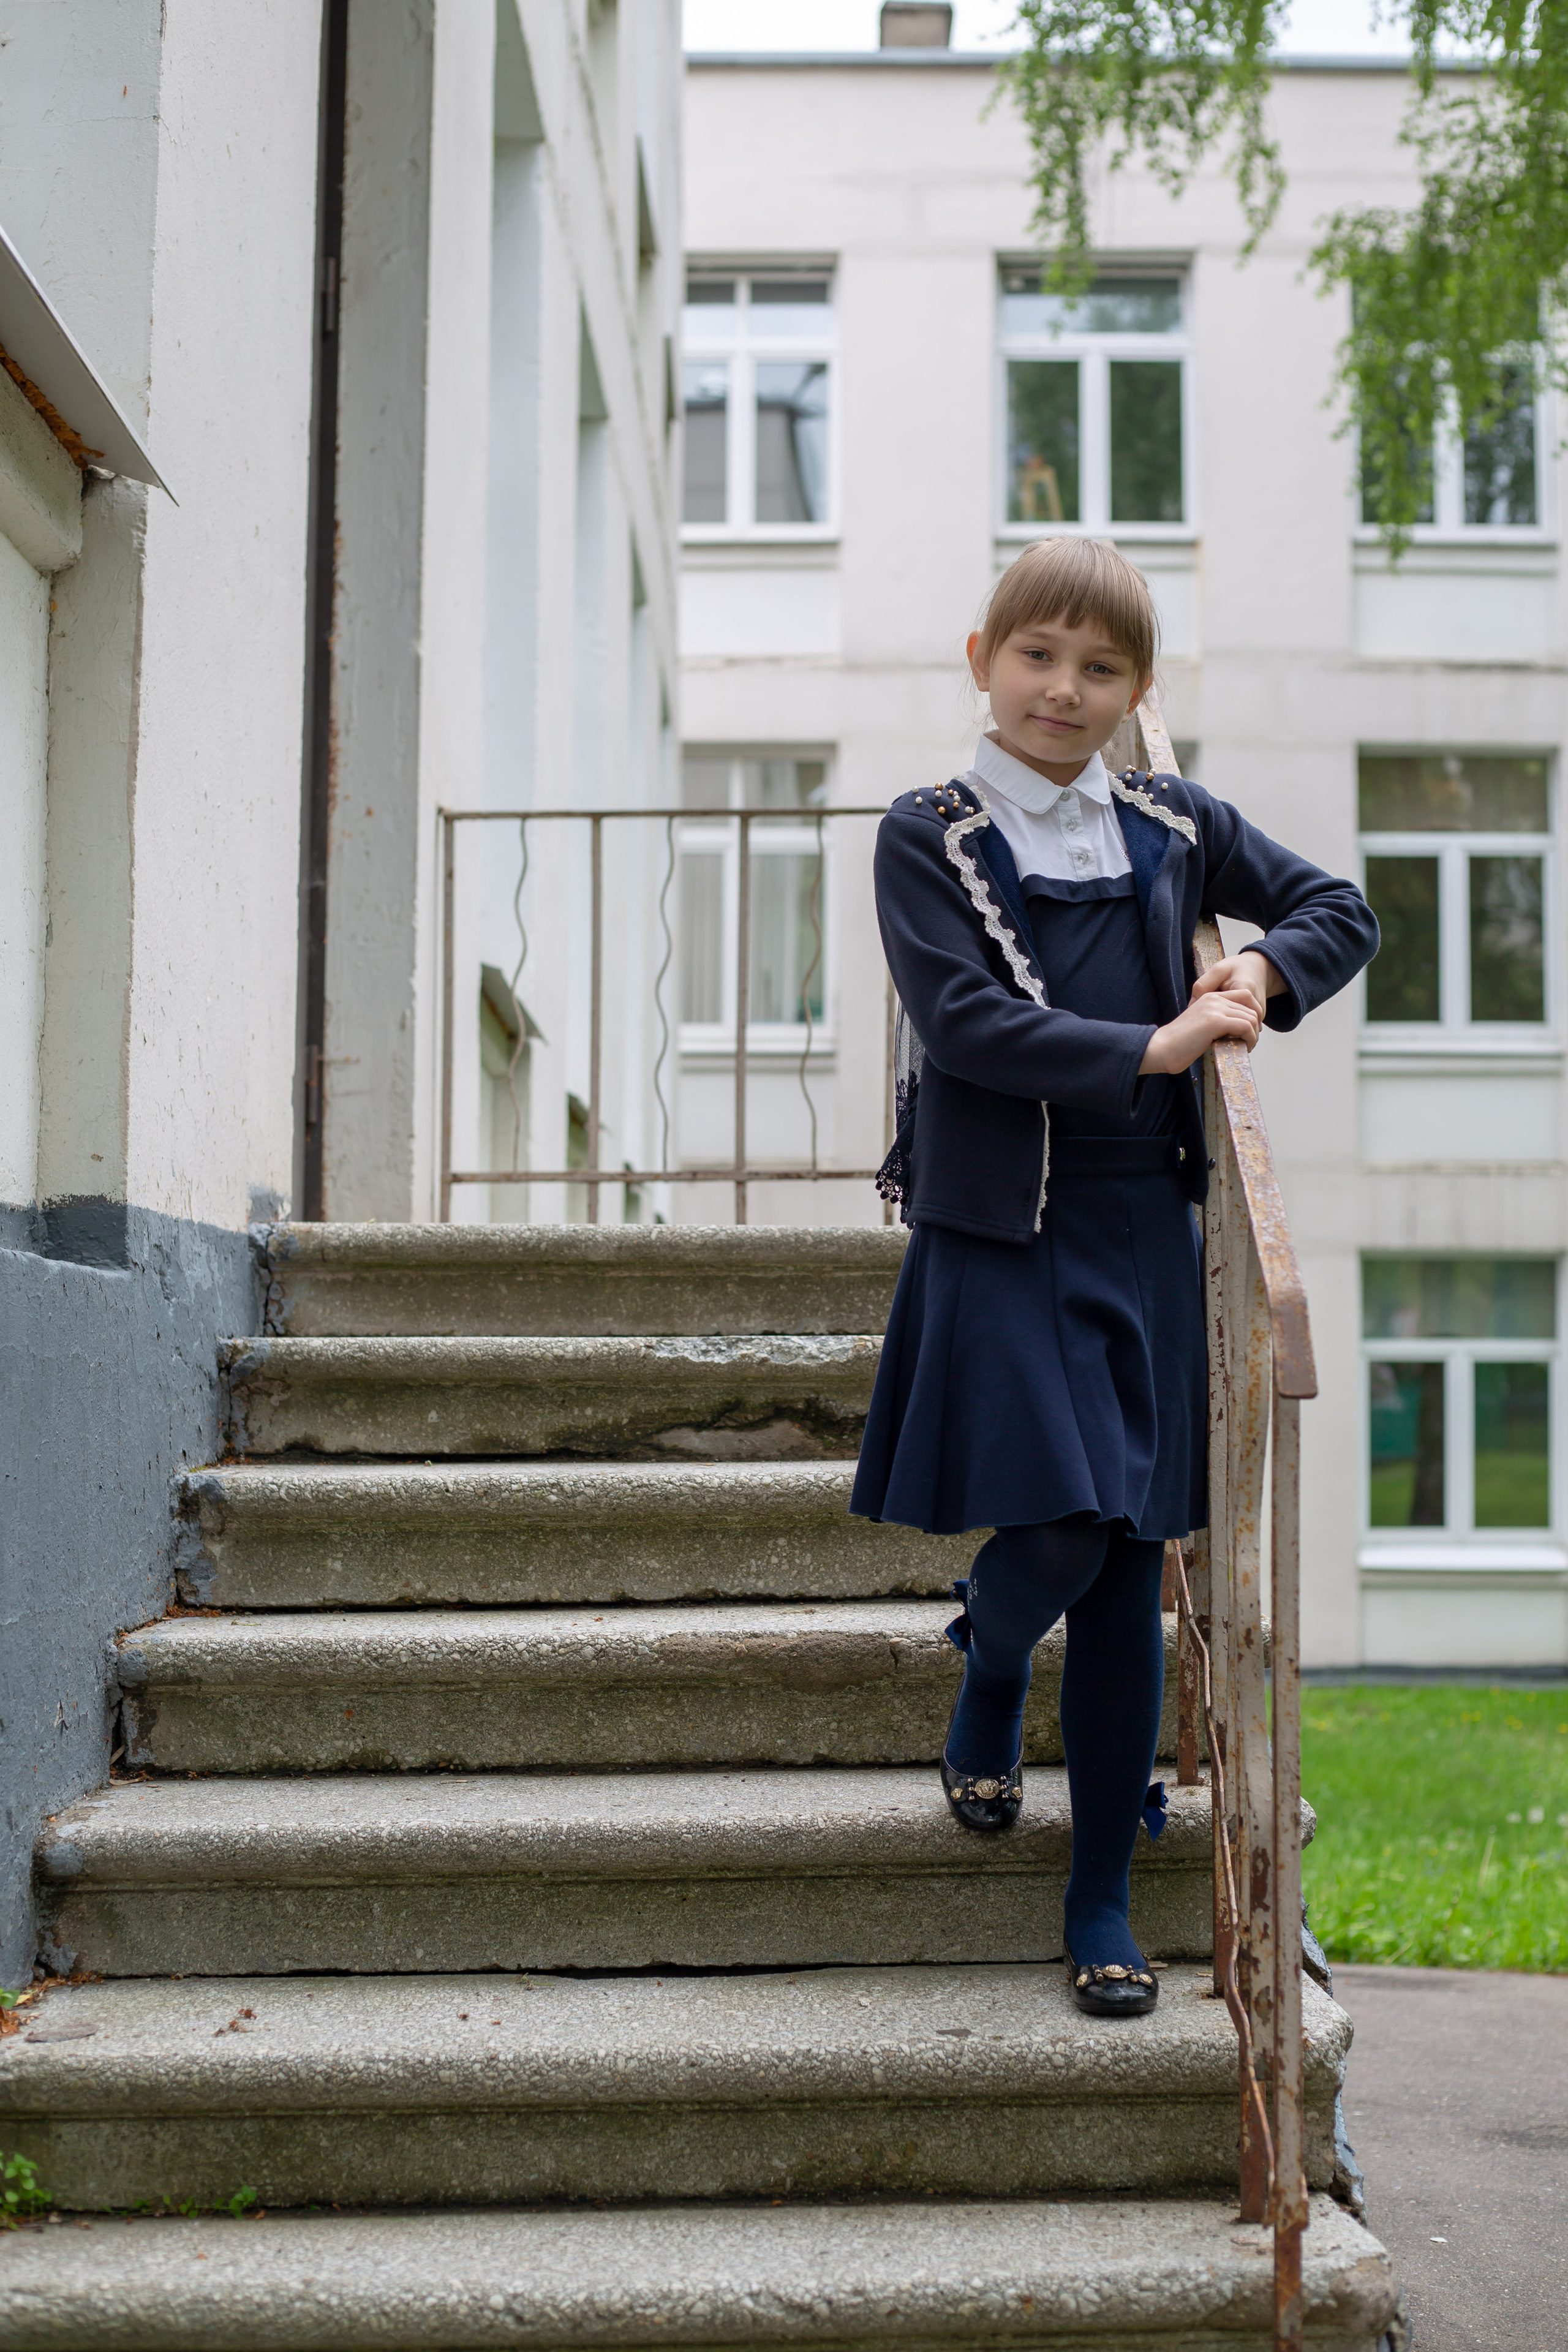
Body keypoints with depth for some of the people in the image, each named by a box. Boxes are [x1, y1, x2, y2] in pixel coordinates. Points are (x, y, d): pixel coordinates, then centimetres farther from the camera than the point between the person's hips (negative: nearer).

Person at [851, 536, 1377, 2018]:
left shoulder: (1175, 831, 9)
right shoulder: (928, 838, -1)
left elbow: (1342, 910, 20)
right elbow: (963, 1021, -14)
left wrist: (1261, 972, -1)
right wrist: (1157, 1046, -18)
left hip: (1141, 1227, 3)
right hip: (997, 1229, -3)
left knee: (1129, 1565, 4)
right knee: (1058, 1530, -12)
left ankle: (1103, 1897, 16)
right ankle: (990, 1686, 27)